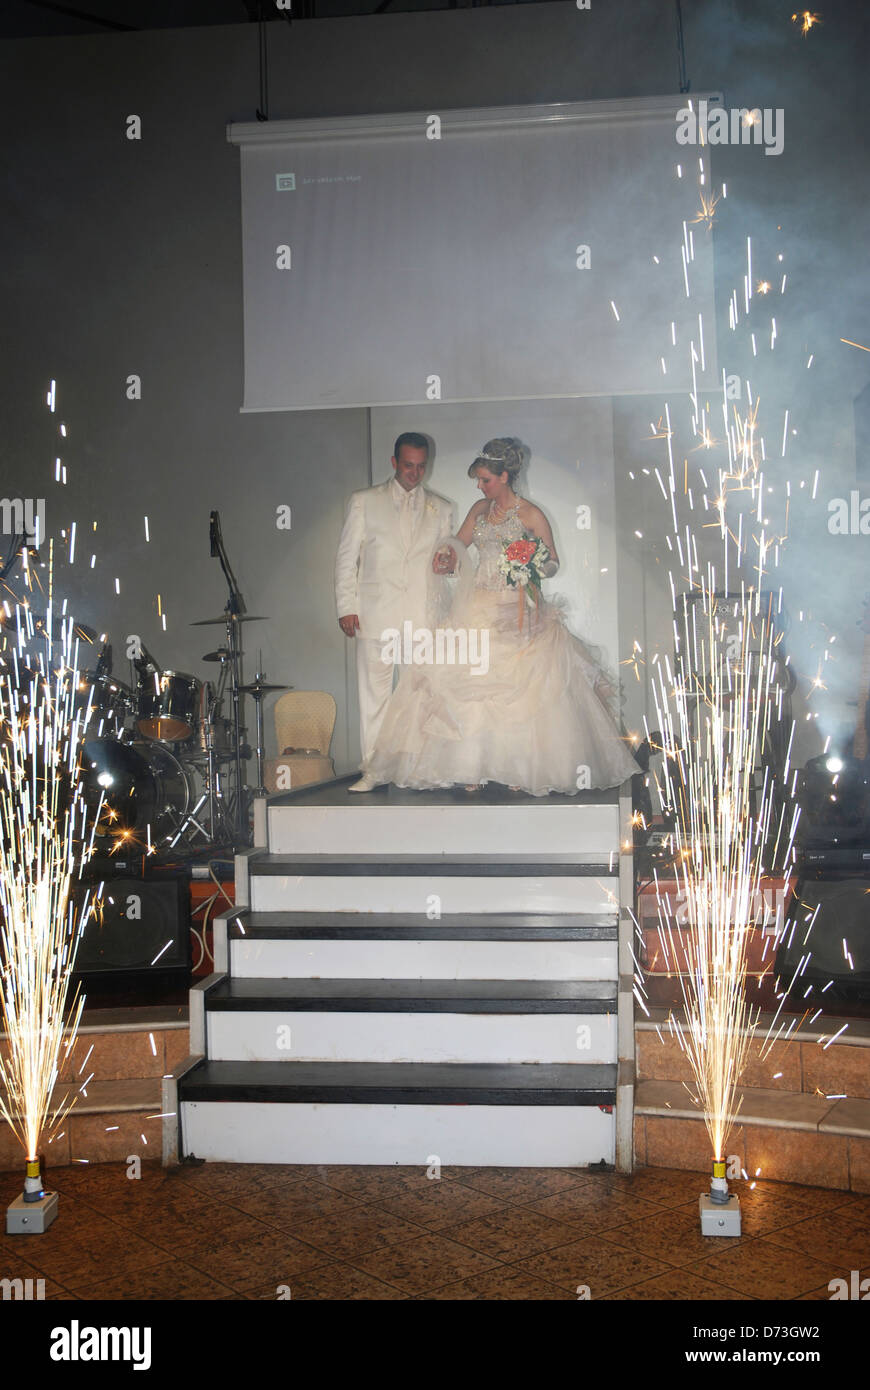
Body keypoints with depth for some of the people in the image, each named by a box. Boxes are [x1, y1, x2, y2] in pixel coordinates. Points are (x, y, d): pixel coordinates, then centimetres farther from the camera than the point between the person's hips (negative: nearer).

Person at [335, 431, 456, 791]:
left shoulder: (442, 509, 16)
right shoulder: (364, 502, 11)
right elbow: (347, 557, 8)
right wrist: (346, 606, 0)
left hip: (424, 616, 1)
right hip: (376, 614, -1)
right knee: (374, 691, -2)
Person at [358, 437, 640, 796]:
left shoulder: (531, 515, -4)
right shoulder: (480, 509, 10)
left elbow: (553, 562, 1)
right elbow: (457, 544, 21)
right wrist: (446, 557, -1)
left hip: (517, 611, -4)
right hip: (480, 609, 5)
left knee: (519, 685, -6)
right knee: (472, 683, -3)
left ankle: (521, 767, 2)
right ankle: (473, 765, 1)